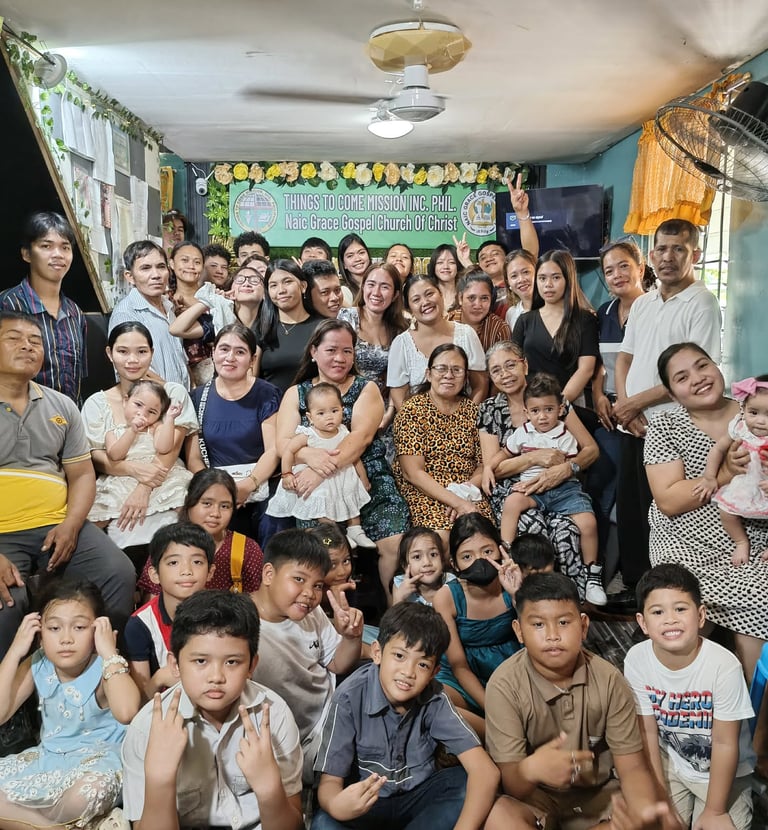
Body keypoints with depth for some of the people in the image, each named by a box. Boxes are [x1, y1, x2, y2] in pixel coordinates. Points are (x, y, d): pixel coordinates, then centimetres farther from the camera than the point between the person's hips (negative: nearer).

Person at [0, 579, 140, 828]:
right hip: (49, 755, 6)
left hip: (99, 755, -6)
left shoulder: (104, 668, -19)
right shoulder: (37, 666, -3)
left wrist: (110, 653, -34)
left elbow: (126, 713, -39)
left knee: (87, 794, -38)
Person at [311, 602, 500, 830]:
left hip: (418, 797, 3)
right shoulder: (349, 698, -22)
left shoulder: (434, 699, -17)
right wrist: (337, 806, -45)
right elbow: (330, 781, -19)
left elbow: (486, 771, -23)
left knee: (471, 783, -24)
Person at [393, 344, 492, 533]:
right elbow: (413, 473, -10)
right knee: (444, 536, -31)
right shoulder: (413, 410, -2)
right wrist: (457, 502, -18)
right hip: (425, 495, -4)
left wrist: (466, 492, -11)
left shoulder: (472, 410, 11)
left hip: (468, 497, 4)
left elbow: (483, 464, 10)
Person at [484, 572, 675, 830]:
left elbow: (632, 767, -10)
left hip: (597, 792, 3)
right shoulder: (505, 685, -20)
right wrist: (530, 770, -45)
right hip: (536, 796, -3)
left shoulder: (608, 680, -12)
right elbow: (511, 784, -20)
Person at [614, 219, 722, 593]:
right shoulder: (642, 303, 14)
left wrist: (635, 403, -11)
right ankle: (633, 585, 28)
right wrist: (622, 403, -3)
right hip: (633, 425, 7)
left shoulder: (702, 304, -9)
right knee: (628, 509, 13)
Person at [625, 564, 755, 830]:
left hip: (723, 770, -2)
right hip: (669, 762, 2)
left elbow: (725, 743, -20)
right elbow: (648, 732, -11)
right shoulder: (636, 660, -22)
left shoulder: (724, 665, -30)